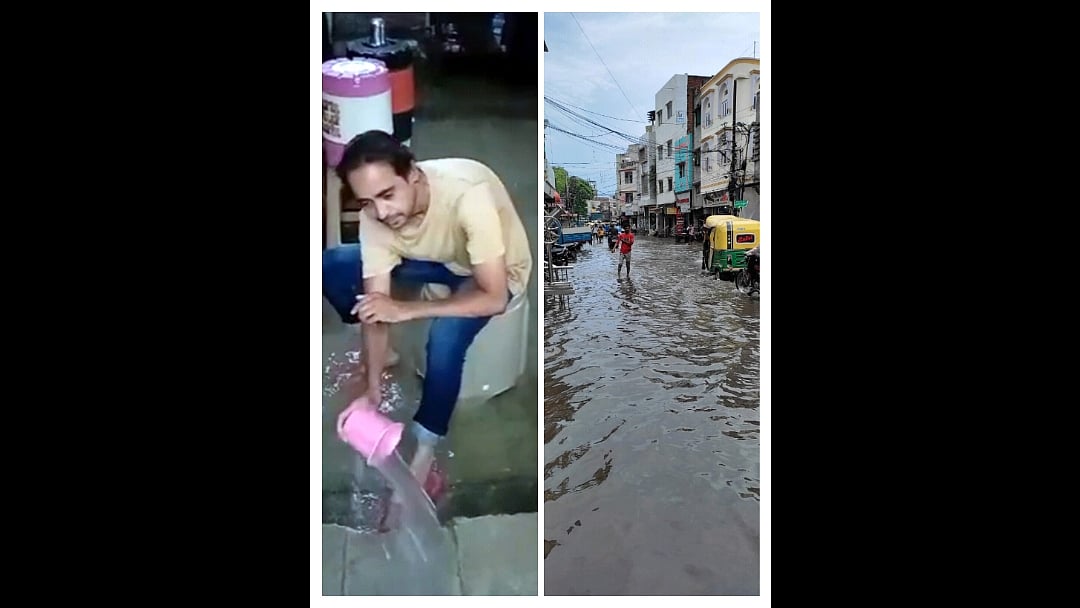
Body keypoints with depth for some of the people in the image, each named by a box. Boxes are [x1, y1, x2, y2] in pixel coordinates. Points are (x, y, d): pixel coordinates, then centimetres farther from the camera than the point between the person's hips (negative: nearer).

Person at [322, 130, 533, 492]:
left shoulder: (467, 195, -40)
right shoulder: (375, 216, -23)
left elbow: (495, 299, -37)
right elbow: (376, 305, -19)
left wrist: (405, 310, -37)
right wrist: (372, 391, -24)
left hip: (496, 272, -5)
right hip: (437, 255, 5)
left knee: (446, 336, -34)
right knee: (331, 267, -8)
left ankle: (424, 451, -14)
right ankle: (374, 352, 16)